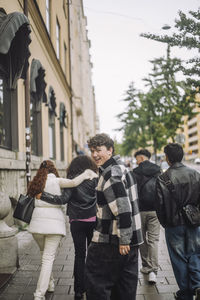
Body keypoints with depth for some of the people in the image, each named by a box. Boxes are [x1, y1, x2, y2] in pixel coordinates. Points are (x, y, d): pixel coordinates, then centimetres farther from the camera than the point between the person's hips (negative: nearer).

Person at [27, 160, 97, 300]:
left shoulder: (36, 183, 12)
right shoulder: (56, 181, -2)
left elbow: (34, 201, 8)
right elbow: (74, 182, -16)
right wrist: (87, 173, -4)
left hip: (37, 222, 4)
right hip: (54, 223, -4)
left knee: (45, 254, 23)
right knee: (48, 258, -1)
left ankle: (50, 283, 34)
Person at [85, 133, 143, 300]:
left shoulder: (111, 173, -20)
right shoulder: (121, 168, 13)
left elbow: (123, 209, -27)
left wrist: (123, 240, -22)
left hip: (110, 242, -10)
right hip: (130, 239, 10)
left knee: (96, 281, 4)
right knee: (126, 283, 18)